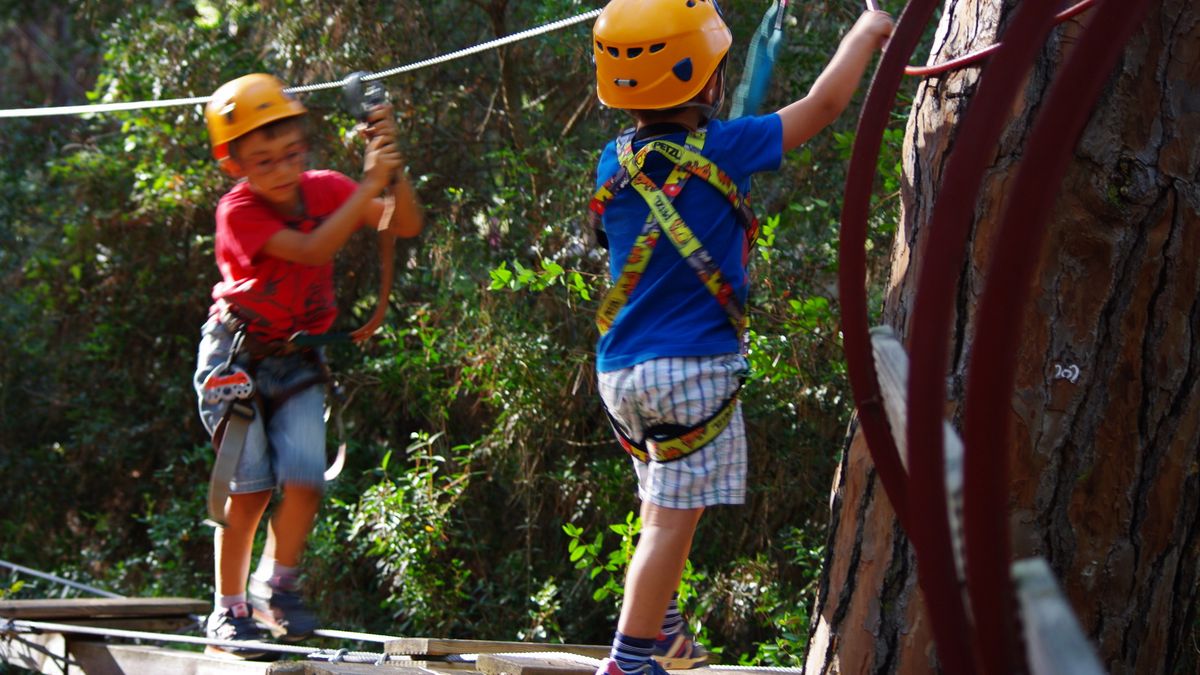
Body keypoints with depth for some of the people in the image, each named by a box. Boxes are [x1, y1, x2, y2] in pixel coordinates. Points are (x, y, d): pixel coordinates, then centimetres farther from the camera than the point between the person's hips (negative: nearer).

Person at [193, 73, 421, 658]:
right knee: (250, 487, -7)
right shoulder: (238, 212, -20)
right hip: (237, 357, -4)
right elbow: (311, 250, -33)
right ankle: (228, 609, 8)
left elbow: (406, 226, -11)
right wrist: (369, 184, -36)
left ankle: (275, 586, 13)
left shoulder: (324, 190, -5)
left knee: (304, 481, -11)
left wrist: (391, 165, -27)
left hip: (296, 360, 4)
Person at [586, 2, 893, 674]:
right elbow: (823, 105, -4)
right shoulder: (721, 149, -13)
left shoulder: (615, 161, 4)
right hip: (691, 368, -7)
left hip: (619, 368, 7)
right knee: (673, 520, -3)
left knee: (663, 509, 22)